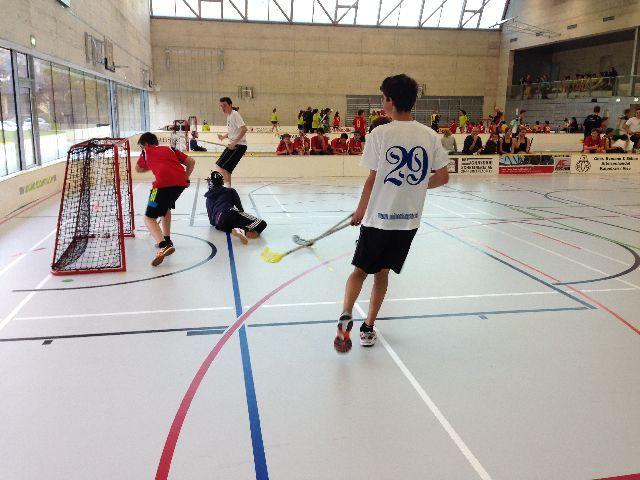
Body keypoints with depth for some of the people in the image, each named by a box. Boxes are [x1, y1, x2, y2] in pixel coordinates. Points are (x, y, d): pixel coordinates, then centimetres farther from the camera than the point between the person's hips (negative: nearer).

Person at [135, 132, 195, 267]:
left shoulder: (146, 151, 23)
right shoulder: (169, 149, 31)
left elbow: (138, 169, 37)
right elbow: (191, 162, 23)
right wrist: (185, 178, 28)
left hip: (164, 182, -5)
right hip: (181, 181, 6)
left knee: (149, 218, -3)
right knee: (166, 207, 33)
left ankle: (164, 245, -27)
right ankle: (166, 239, 36)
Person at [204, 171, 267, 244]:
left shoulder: (208, 198, 29)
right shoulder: (230, 191, 24)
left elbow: (211, 221, 24)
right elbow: (240, 208, 17)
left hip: (220, 223, 3)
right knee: (261, 224, -6)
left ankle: (235, 230, -28)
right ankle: (244, 231, -34)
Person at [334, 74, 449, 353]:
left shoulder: (380, 134, -11)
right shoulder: (430, 135, 0)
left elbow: (373, 179, -9)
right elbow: (443, 177, 4)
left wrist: (360, 211, 4)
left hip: (378, 217, -3)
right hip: (410, 219, 3)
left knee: (360, 270, 12)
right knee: (382, 272, 17)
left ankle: (346, 315, -10)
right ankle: (368, 327, 24)